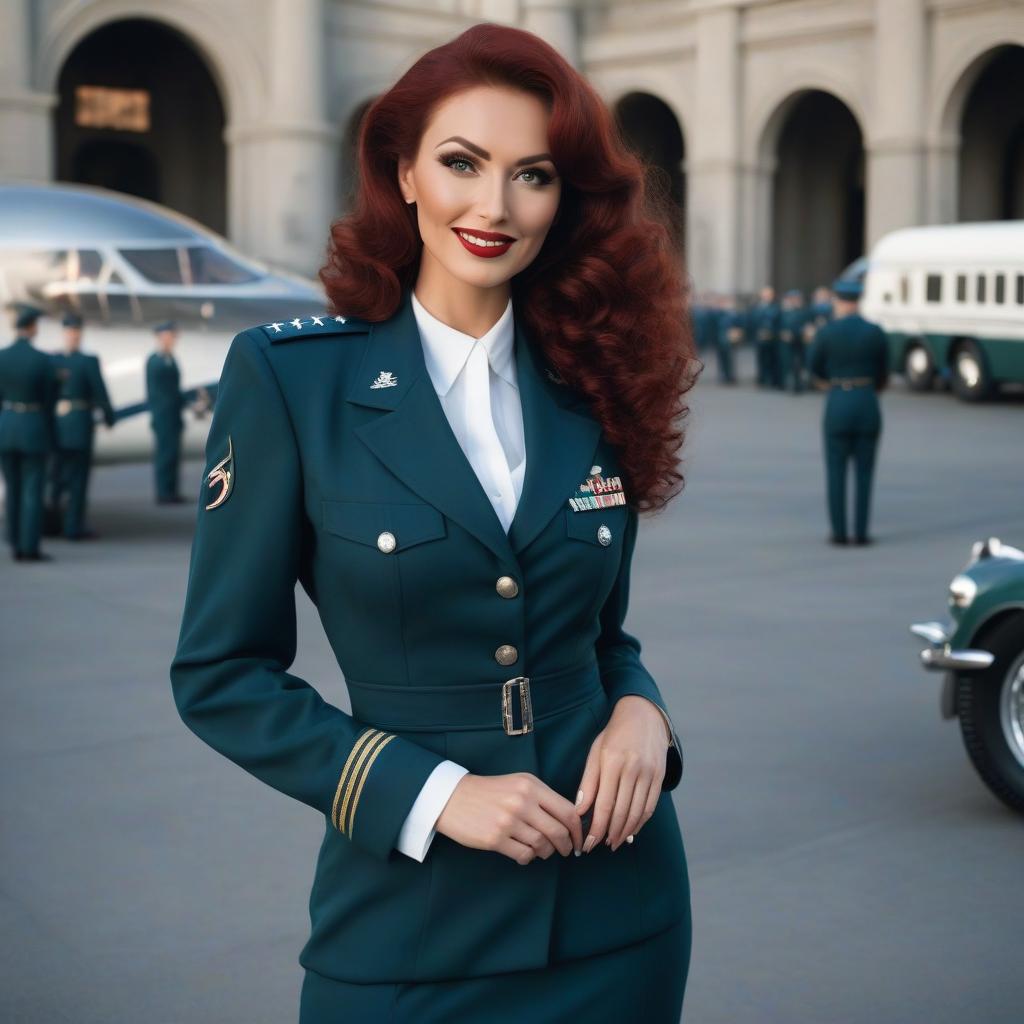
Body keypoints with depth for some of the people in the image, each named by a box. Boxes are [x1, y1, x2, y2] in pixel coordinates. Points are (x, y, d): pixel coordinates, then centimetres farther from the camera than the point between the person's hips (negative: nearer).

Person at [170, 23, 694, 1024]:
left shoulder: (590, 381, 1)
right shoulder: (288, 375, -9)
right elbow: (220, 672, -8)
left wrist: (640, 711, -9)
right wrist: (432, 792, -16)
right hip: (410, 918, -3)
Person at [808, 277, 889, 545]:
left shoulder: (826, 332, -6)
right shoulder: (876, 332, -1)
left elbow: (815, 369, 9)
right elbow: (882, 376, 8)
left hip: (837, 405, -1)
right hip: (868, 403, 1)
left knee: (836, 471, 7)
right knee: (864, 472, 9)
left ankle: (839, 532, 7)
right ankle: (861, 532, 8)